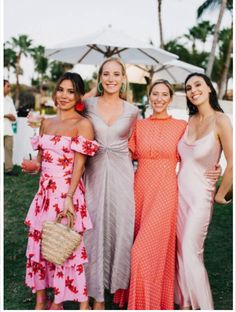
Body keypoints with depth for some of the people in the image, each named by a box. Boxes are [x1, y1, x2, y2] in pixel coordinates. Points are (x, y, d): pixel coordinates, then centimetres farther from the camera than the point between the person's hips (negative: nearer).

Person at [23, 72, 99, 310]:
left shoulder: (83, 125, -7)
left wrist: (69, 197, -18)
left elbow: (79, 165, -13)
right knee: (37, 243, 10)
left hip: (67, 192, -6)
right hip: (44, 192, 6)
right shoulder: (47, 123, 12)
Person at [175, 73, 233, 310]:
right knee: (180, 252, 11)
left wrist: (220, 195, -6)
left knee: (191, 254, -3)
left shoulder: (220, 121, -15)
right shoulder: (190, 121, 4)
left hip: (200, 195, -6)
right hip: (179, 192, 6)